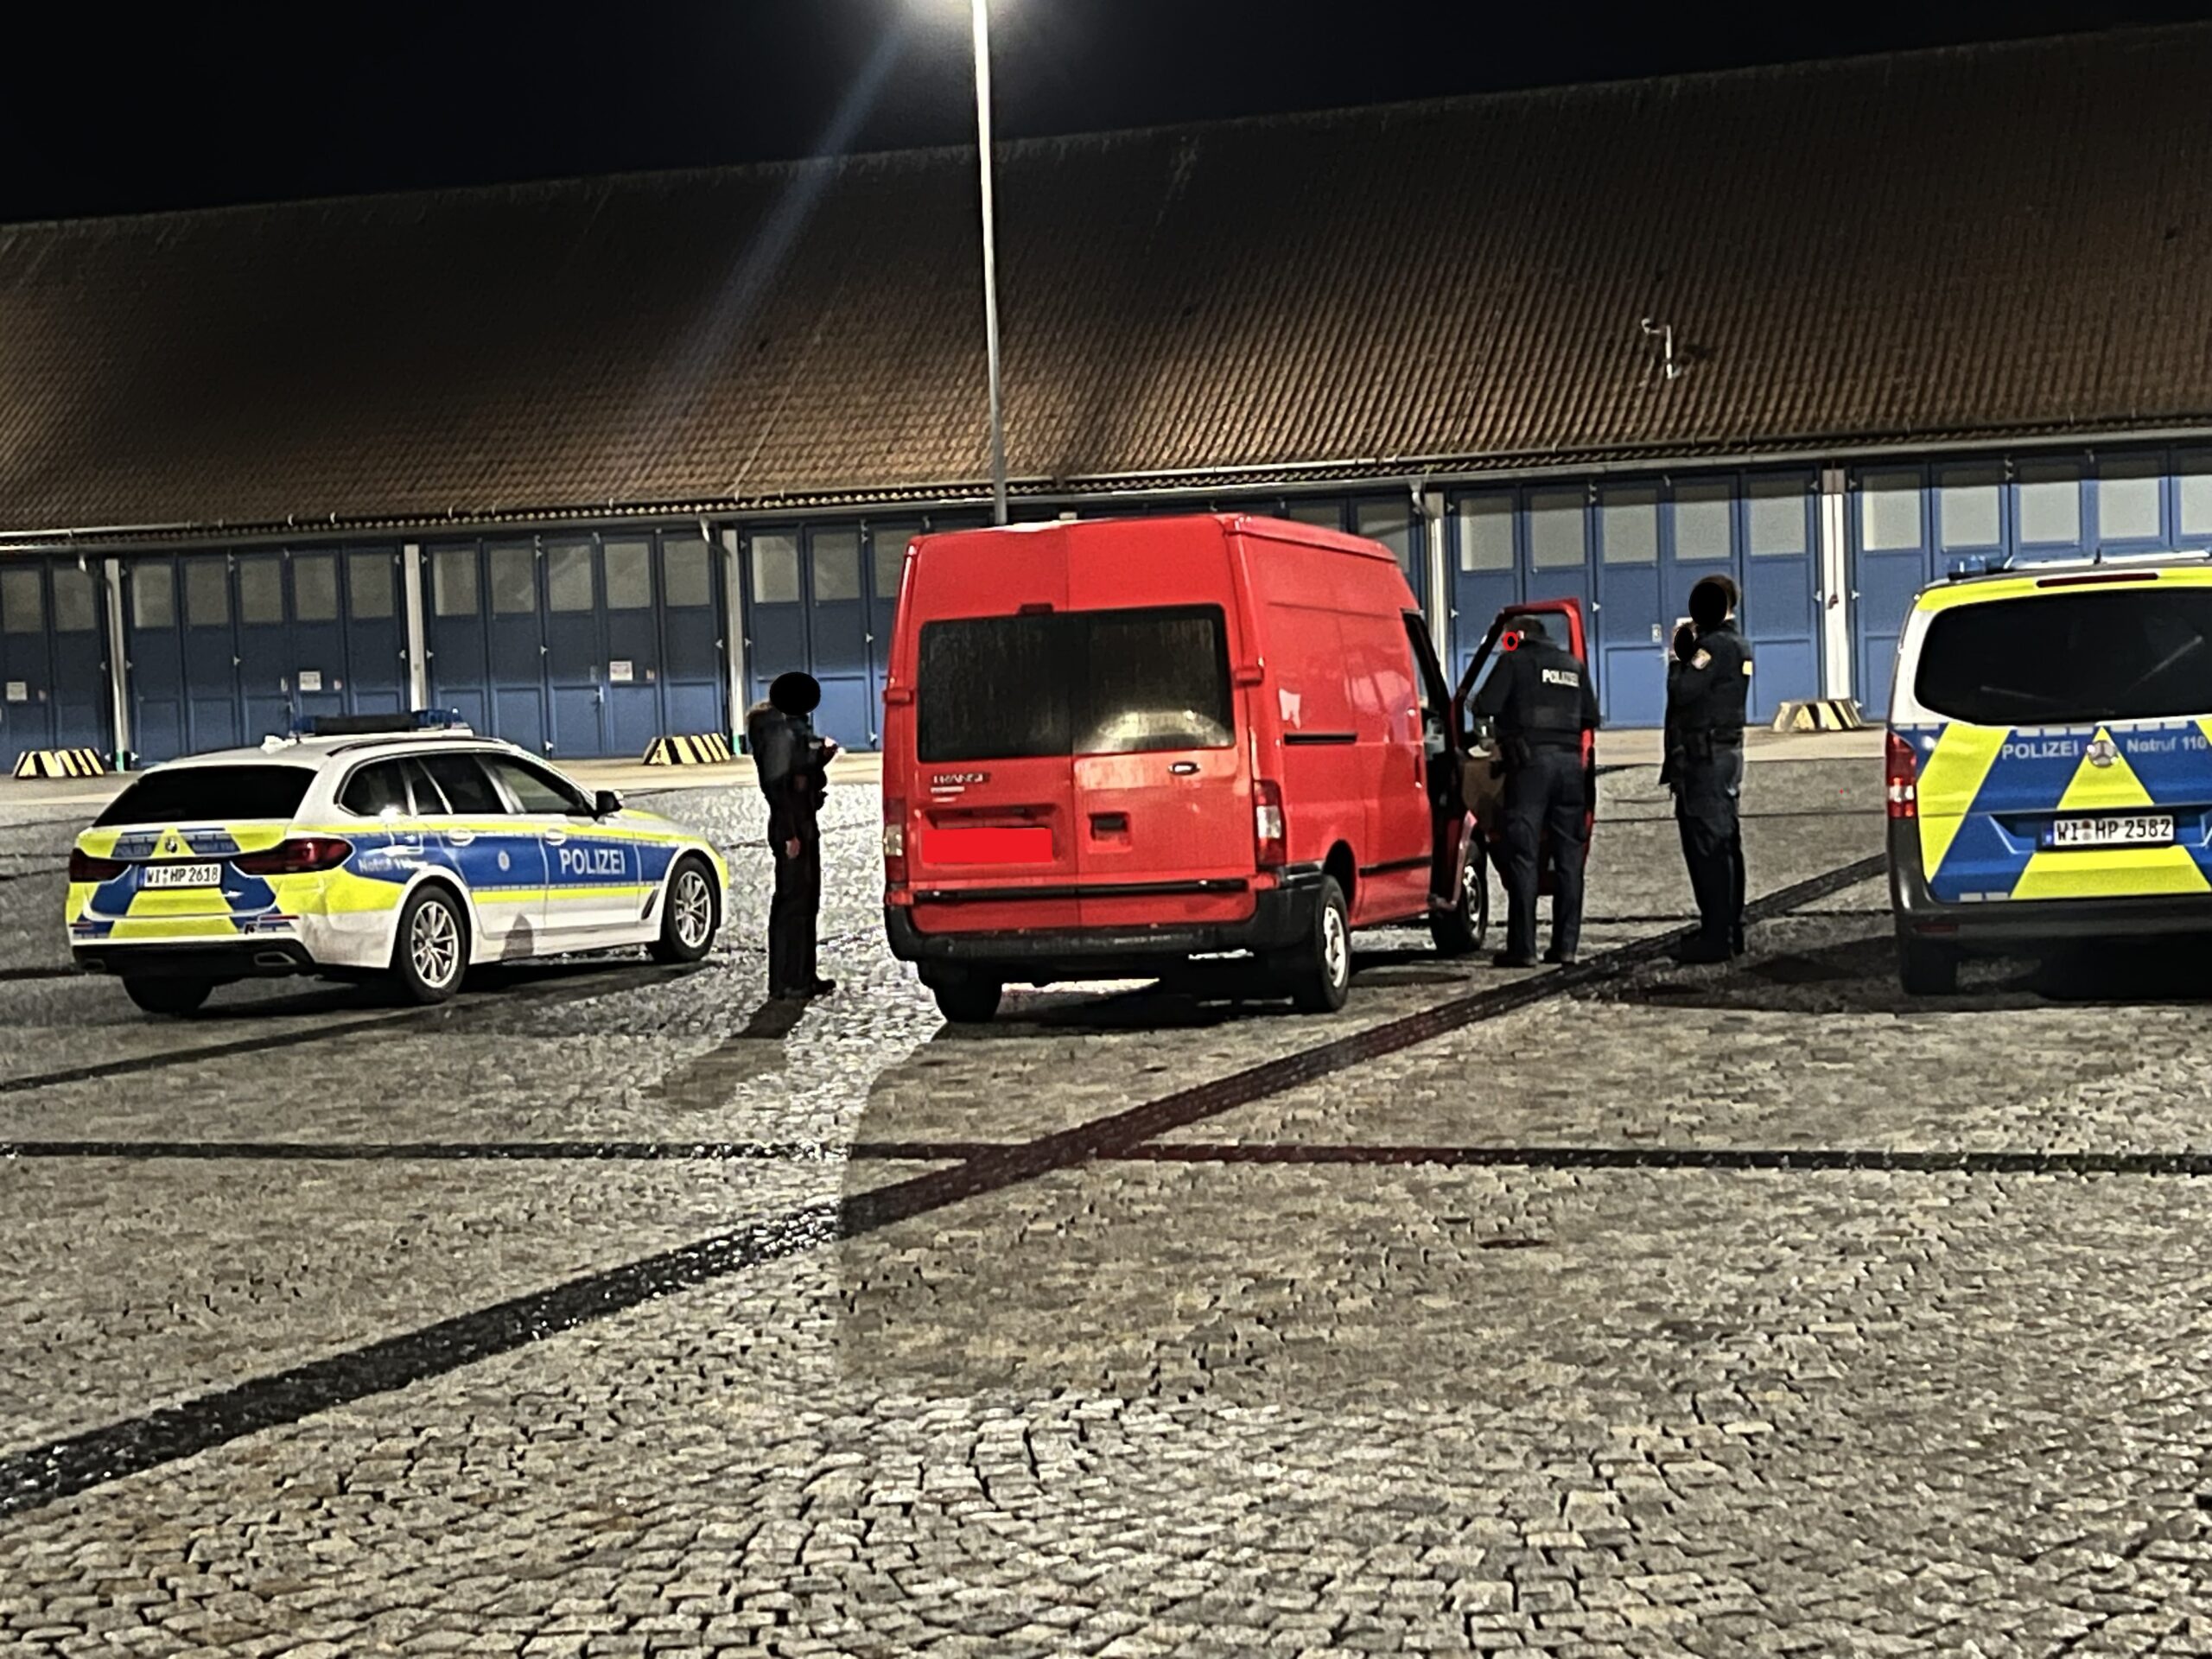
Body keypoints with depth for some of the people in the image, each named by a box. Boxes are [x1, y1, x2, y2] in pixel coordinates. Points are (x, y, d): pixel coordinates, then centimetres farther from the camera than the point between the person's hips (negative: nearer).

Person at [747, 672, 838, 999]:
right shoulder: (781, 732, -14)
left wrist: (821, 757, 6)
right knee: (792, 901, -6)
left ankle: (803, 977, 21)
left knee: (806, 900, 14)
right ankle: (787, 981, -3)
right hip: (791, 828, -10)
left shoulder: (795, 730, 16)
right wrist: (789, 834, -22)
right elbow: (776, 784, -20)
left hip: (805, 825, 10)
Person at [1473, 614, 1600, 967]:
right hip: (1569, 761, 5)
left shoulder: (1516, 661, 1)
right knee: (1568, 856, 9)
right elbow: (1591, 717, 19)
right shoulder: (1575, 665, 18)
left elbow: (1487, 705, -7)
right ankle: (1565, 945, 8)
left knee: (1523, 855, -6)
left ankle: (1522, 948, -10)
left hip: (1530, 761, -5)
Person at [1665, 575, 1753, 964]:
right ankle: (1729, 931, 18)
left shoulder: (1714, 646, -15)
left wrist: (1678, 658, -6)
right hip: (1728, 753, 10)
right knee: (1725, 845, 13)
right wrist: (1687, 657, 10)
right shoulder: (1739, 647, 16)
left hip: (1703, 757, -10)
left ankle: (1715, 937, -11)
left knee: (1707, 847, -10)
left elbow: (1683, 692, -21)